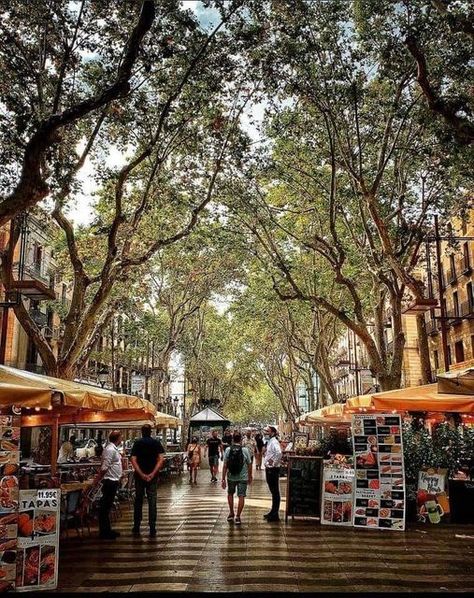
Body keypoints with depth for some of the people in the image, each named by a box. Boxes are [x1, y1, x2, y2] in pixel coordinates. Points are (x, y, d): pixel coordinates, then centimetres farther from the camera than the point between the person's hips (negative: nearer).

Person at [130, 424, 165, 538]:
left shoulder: (137, 443, 0)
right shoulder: (156, 443, 0)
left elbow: (133, 460, -10)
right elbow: (161, 459, -10)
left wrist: (142, 474, -13)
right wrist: (153, 474, -13)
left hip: (140, 476, 0)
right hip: (153, 476, 0)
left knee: (138, 501, 12)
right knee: (152, 502, 3)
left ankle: (136, 528, 17)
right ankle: (152, 530, 2)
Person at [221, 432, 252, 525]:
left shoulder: (228, 450, -7)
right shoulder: (245, 450, -8)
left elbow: (225, 466, -8)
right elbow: (249, 465, -2)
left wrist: (223, 479, -4)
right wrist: (250, 476, 12)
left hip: (231, 477, 2)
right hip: (243, 477, -1)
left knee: (230, 494, 22)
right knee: (241, 496, 4)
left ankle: (231, 514, 28)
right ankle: (238, 517, 1)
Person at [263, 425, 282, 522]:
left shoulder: (274, 442, -18)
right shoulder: (269, 442, 12)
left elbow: (279, 453, -36)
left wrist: (274, 463, -24)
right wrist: (266, 462, 12)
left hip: (273, 470, -10)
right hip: (269, 469, 10)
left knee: (275, 492, -2)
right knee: (273, 491, 17)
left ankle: (275, 515, 4)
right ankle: (273, 511, 27)